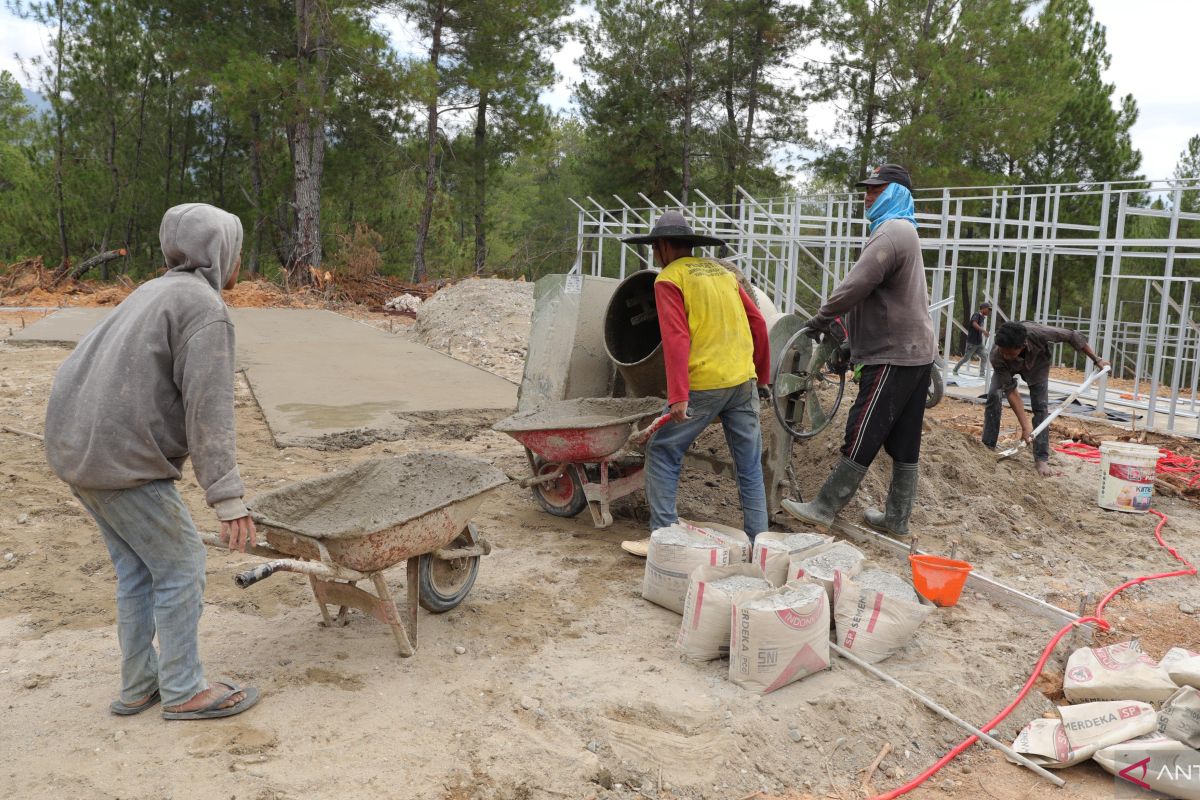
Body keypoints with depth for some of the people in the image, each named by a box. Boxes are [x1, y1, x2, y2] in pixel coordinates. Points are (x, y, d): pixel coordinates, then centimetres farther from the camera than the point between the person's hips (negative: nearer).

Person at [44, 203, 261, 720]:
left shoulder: (158, 292, 17)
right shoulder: (205, 309, -13)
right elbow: (208, 409, -21)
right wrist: (229, 499, -23)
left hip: (77, 445, 9)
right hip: (121, 459, -9)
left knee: (137, 566, 18)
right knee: (180, 565, 3)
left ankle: (138, 685, 28)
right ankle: (183, 691, 14)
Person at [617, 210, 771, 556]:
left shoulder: (669, 279, -3)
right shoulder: (723, 271, 16)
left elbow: (677, 339, -15)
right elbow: (758, 323, 15)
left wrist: (678, 396, -19)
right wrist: (762, 376, 23)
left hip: (704, 384, -6)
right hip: (744, 381, 6)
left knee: (661, 452, 7)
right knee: (749, 465, 13)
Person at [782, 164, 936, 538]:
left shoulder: (891, 232, -14)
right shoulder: (903, 231, 20)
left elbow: (857, 285, -24)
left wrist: (822, 318, -11)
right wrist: (846, 333, 18)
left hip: (894, 357, -10)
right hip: (915, 351, 10)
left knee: (861, 437, -6)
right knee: (903, 442, 12)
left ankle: (823, 509, -2)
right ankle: (897, 518, 19)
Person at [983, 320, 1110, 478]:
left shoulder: (1038, 333, -45)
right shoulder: (996, 357, -42)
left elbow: (1073, 336, -26)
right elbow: (1011, 391, -35)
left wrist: (1097, 359, -15)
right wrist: (1025, 426, -36)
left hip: (1036, 363, 0)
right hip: (1007, 368, 0)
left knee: (1040, 407, -10)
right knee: (993, 396, -21)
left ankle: (1041, 459, -6)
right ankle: (988, 447, -11)